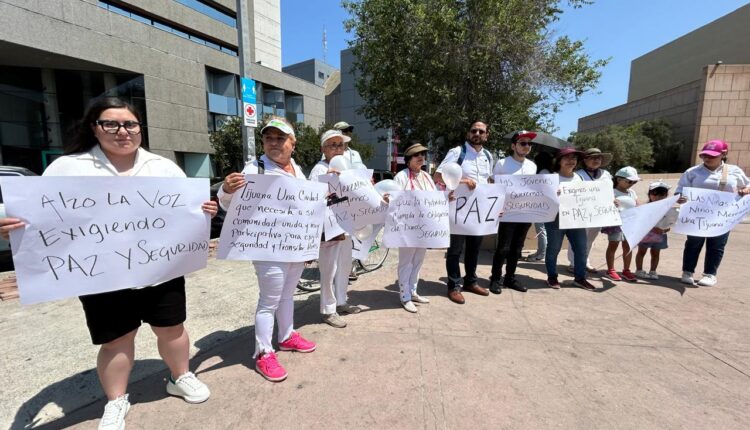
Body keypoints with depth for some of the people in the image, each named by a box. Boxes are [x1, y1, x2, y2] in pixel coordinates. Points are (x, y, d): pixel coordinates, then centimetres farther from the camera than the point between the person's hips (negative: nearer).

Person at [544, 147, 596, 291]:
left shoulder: (579, 177, 12)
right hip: (555, 219, -5)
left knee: (581, 248, 7)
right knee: (553, 249, 4)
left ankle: (580, 278, 21)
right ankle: (552, 277, 18)